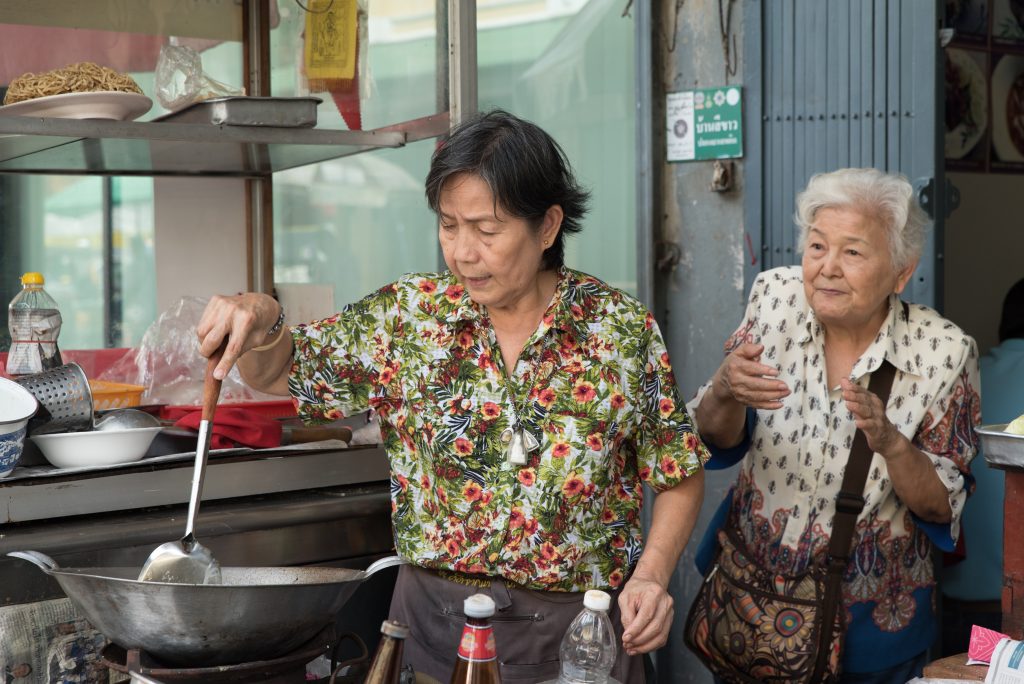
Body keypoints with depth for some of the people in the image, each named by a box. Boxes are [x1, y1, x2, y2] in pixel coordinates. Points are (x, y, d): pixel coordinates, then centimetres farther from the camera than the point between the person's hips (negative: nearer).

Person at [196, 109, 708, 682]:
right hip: (433, 625, 2)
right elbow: (281, 373, 4)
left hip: (576, 634, -2)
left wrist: (652, 574, -14)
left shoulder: (624, 330, -7)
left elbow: (681, 476, 1)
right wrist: (261, 324, -17)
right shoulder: (408, 316, -2)